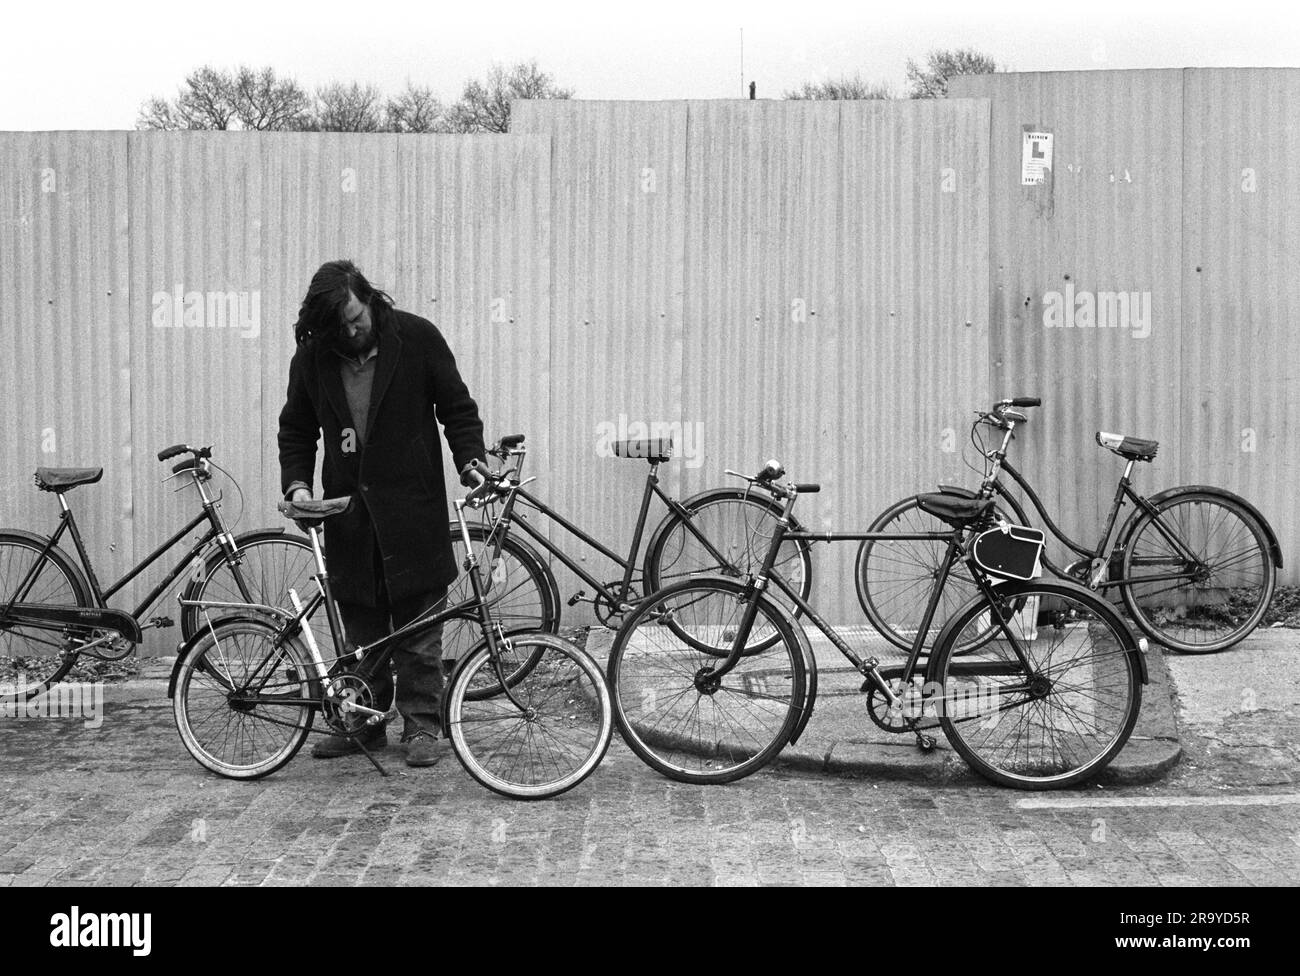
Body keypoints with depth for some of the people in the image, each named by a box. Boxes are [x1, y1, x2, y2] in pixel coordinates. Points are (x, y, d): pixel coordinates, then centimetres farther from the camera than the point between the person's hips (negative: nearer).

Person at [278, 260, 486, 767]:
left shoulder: (417, 337, -5)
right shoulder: (311, 356, 2)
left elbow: (457, 407, 2)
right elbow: (296, 429, 13)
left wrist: (471, 459, -12)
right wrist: (296, 482, -2)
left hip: (412, 506, -3)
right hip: (348, 508, 3)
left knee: (417, 621, 0)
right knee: (360, 624, 8)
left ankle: (423, 724, 8)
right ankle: (363, 720, 19)